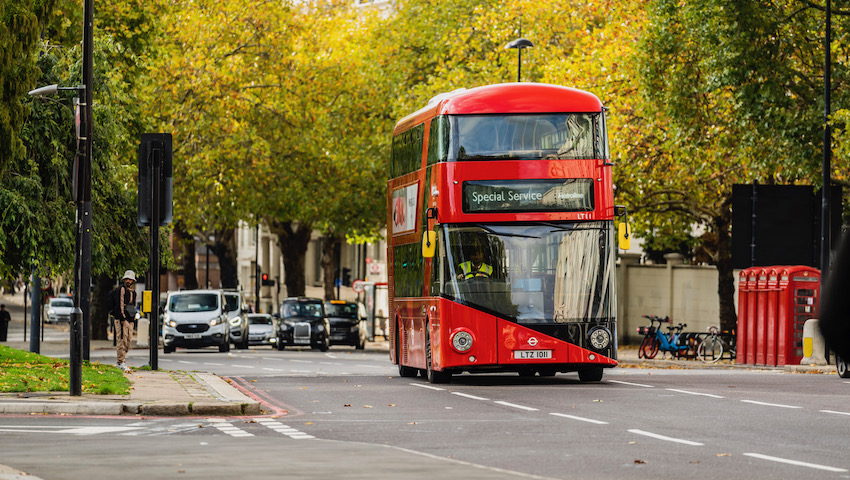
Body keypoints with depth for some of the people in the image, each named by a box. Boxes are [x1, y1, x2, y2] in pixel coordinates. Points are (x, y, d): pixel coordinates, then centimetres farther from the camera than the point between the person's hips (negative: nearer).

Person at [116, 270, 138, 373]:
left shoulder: (133, 291, 18)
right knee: (123, 339, -12)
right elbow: (120, 304, -13)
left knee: (128, 340, 7)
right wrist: (122, 318, -19)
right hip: (122, 318, -8)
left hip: (130, 319, 8)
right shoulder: (122, 289, -7)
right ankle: (121, 362, -13)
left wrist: (134, 317, 18)